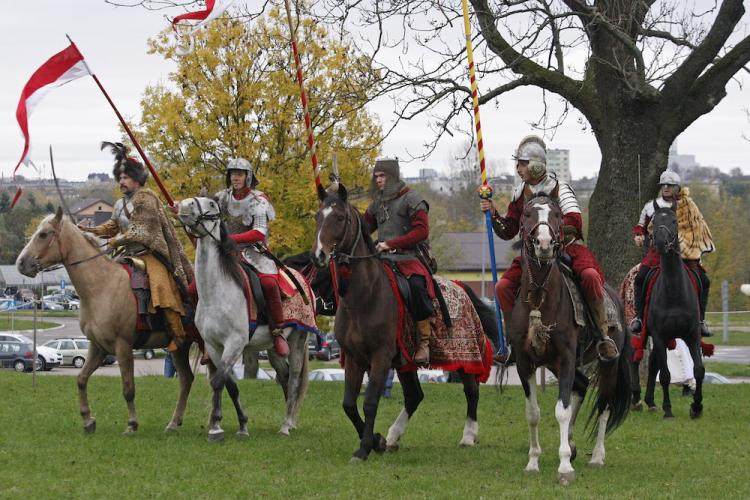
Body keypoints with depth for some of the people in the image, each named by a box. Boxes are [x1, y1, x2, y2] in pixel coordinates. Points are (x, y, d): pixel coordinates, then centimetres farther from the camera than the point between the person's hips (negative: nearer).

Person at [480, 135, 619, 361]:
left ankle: (603, 335, -22)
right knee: (503, 287, -14)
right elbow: (508, 231, 12)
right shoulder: (520, 193, 8)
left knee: (590, 275, -34)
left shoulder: (559, 189, -7)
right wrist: (493, 214, -5)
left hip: (566, 247, -5)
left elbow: (574, 222, -21)